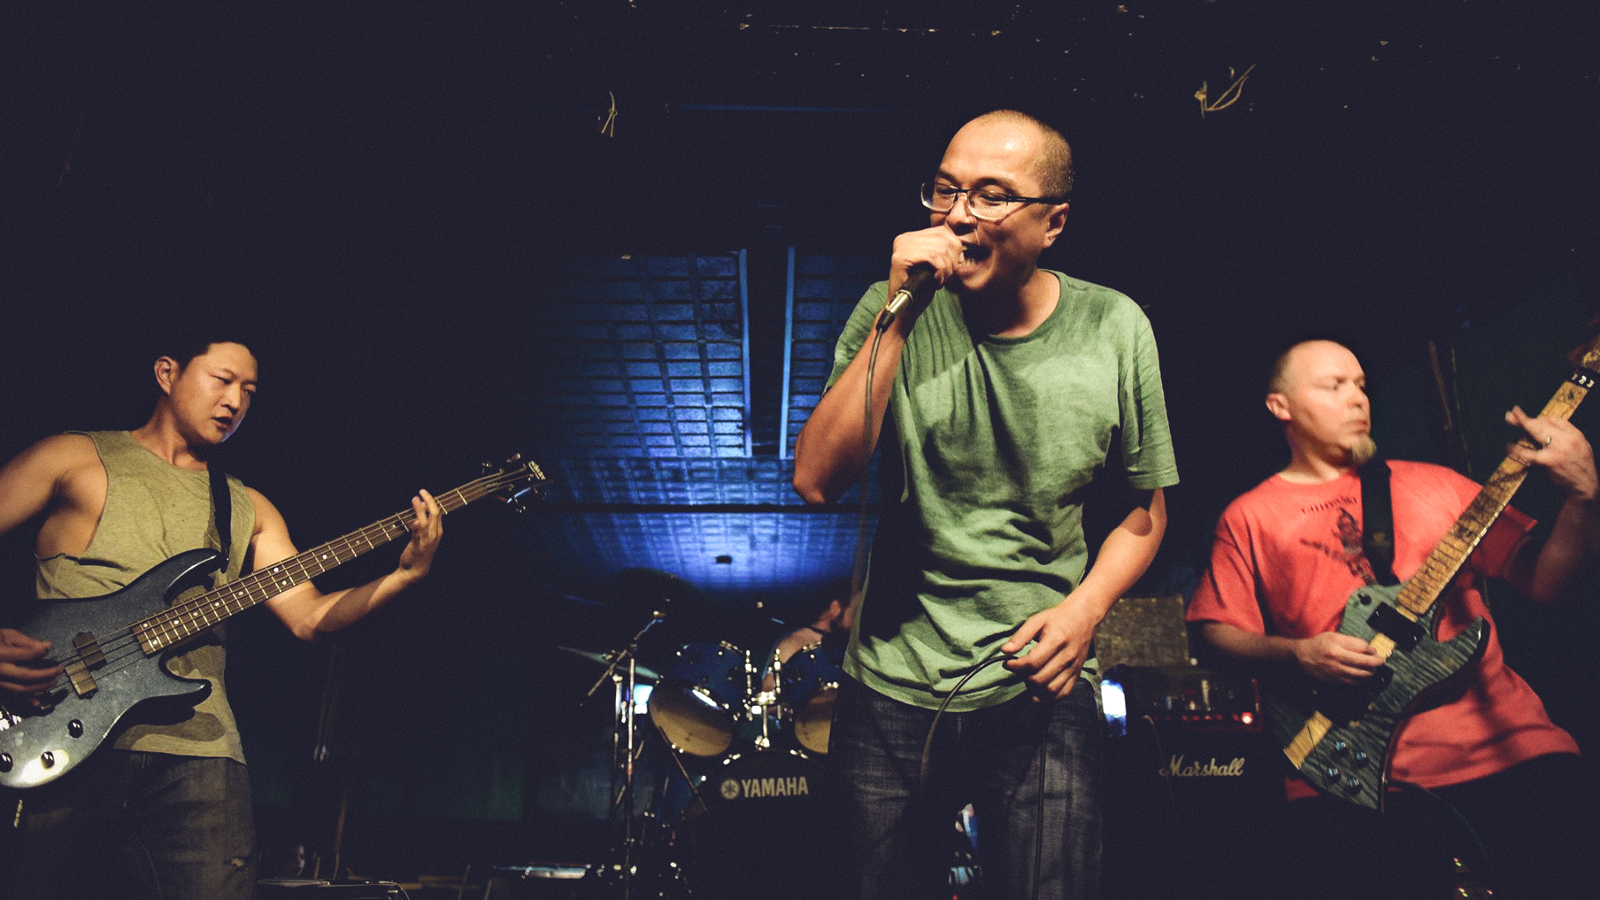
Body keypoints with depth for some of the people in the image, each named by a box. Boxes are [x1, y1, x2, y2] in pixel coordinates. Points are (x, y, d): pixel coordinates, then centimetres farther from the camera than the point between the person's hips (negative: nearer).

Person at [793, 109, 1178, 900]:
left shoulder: (1115, 330, -5)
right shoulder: (894, 314, -6)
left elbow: (1144, 513, 7)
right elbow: (816, 480, -19)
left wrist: (1086, 607, -10)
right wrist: (900, 318, -23)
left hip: (1041, 697, 0)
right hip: (891, 694, 1)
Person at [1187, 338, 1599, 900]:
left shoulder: (1430, 484, 16)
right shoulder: (1251, 517, 8)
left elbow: (1543, 582, 11)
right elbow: (1217, 630, 5)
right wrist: (1299, 653, -11)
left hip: (1503, 742, 2)